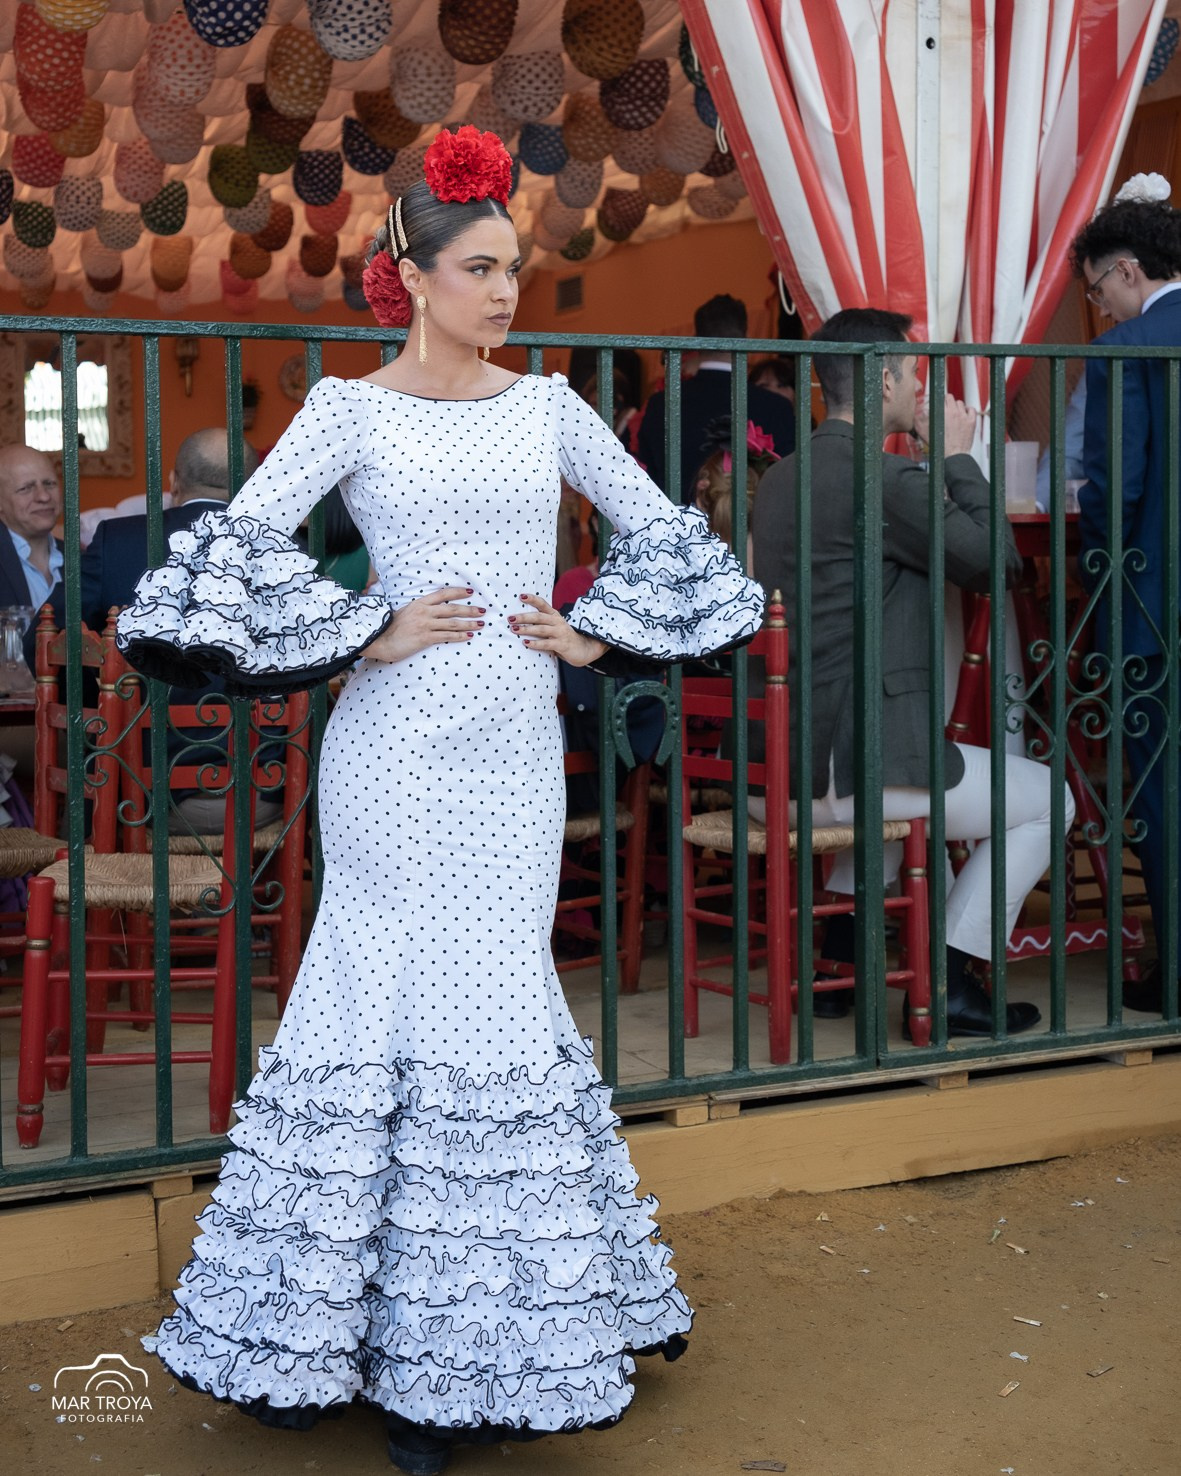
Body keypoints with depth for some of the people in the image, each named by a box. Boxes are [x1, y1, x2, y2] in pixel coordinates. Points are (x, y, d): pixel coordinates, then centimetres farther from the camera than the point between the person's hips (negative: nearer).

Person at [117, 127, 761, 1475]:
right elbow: (239, 541, -10)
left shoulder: (545, 405, 10)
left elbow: (660, 528, 18)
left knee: (490, 999, 6)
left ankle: (455, 1350, 20)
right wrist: (369, 634, -11)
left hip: (517, 744, 4)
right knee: (410, 999, -2)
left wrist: (597, 633, 6)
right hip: (400, 745, -4)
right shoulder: (353, 408, -1)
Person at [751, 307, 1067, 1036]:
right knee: (1045, 798, 11)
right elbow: (994, 560, -6)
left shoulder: (781, 477, 12)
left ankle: (836, 949, 33)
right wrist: (959, 458, 3)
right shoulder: (886, 478, -17)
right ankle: (947, 978, 8)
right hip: (862, 766, -9)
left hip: (787, 760, 9)